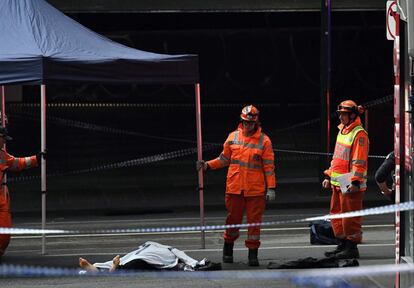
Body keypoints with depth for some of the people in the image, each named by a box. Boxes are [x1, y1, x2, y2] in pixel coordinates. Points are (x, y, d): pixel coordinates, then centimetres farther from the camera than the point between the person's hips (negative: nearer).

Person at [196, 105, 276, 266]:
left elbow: (269, 166, -2)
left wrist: (271, 188, -6)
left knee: (254, 221, 0)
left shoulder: (264, 141, -1)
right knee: (233, 219, 8)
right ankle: (228, 250, 25)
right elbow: (224, 159, 16)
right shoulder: (233, 137, 7)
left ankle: (253, 253, 6)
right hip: (234, 187, 2)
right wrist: (208, 165, 6)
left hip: (256, 190, -2)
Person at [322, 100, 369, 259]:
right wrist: (328, 176, 22)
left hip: (350, 185, -10)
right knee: (336, 214, 14)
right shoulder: (342, 131, 17)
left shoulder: (359, 134, -13)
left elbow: (359, 161, -18)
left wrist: (355, 181, -24)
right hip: (338, 183, 10)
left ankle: (352, 248, 2)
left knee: (350, 217, -5)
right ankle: (343, 244, 24)